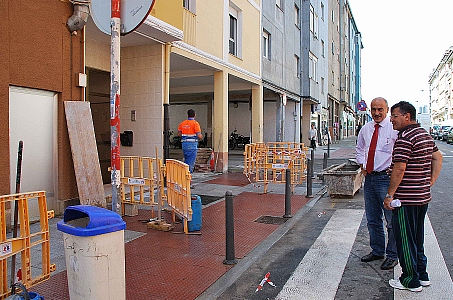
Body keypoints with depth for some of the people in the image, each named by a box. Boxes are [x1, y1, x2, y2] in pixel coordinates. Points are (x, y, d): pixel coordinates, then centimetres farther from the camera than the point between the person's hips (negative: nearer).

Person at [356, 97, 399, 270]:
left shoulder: (394, 128, -8)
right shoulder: (365, 129, 10)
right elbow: (359, 148, 25)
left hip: (386, 178, -6)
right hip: (369, 177, 6)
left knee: (391, 219, 0)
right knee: (372, 219, 15)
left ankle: (392, 256, 16)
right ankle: (377, 251, 31)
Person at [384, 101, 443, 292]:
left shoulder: (404, 138, -18)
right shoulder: (425, 135, 12)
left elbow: (399, 169, -22)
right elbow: (438, 158, 19)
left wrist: (390, 195, -16)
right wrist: (430, 182, 16)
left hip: (406, 198, -9)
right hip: (423, 196, 10)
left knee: (405, 240, 2)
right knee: (417, 238, 20)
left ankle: (411, 281, 13)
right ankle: (422, 276, 30)